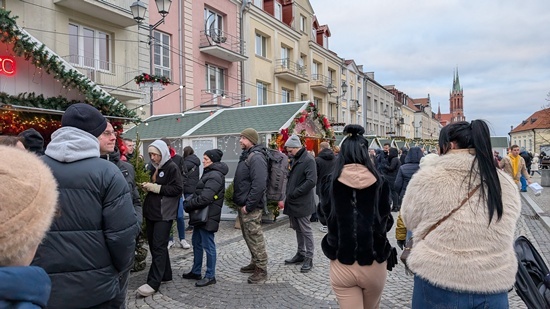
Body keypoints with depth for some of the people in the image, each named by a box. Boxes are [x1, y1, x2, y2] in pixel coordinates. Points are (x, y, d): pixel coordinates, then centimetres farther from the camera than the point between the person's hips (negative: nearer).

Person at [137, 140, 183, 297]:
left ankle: (153, 283, -3)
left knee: (158, 247, -7)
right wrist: (147, 186, 5)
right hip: (151, 212, 9)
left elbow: (177, 189, -17)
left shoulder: (172, 167, -10)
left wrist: (156, 187, -19)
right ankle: (165, 274, 26)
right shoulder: (155, 168, 15)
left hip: (164, 213, -9)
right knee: (154, 245, 13)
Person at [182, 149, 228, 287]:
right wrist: (189, 200, -1)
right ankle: (196, 271, 33)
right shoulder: (209, 173, 14)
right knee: (197, 243, 19)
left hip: (207, 217, -10)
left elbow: (205, 198, -26)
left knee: (208, 246, 0)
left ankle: (210, 276, 12)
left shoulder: (215, 176, -19)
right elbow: (198, 193, 17)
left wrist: (189, 205, -12)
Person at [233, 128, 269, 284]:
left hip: (250, 207, -10)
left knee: (255, 237, -1)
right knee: (248, 236, 19)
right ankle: (255, 263, 33)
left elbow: (259, 184, -27)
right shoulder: (246, 156, 15)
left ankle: (261, 269, 10)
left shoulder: (256, 157, -18)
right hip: (244, 205, 10)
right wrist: (241, 202, 14)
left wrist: (248, 205, -23)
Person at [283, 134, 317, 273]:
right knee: (297, 229, 18)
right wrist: (288, 194, 6)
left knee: (306, 230, 1)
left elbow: (311, 181, -23)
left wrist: (294, 193, -19)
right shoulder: (293, 160, 12)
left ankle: (309, 258, 11)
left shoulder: (308, 160, -15)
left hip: (302, 203, -8)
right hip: (292, 202, 9)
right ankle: (300, 254, 31)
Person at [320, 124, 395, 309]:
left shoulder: (331, 183, -7)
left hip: (341, 264, -2)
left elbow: (326, 218, 5)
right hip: (374, 263, 2)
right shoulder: (380, 183, -6)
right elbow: (387, 222, 1)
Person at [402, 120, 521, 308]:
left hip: (437, 287, -3)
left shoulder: (427, 178, -13)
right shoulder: (506, 184, -1)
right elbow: (501, 235, 11)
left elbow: (410, 219, 2)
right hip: (493, 289, 3)